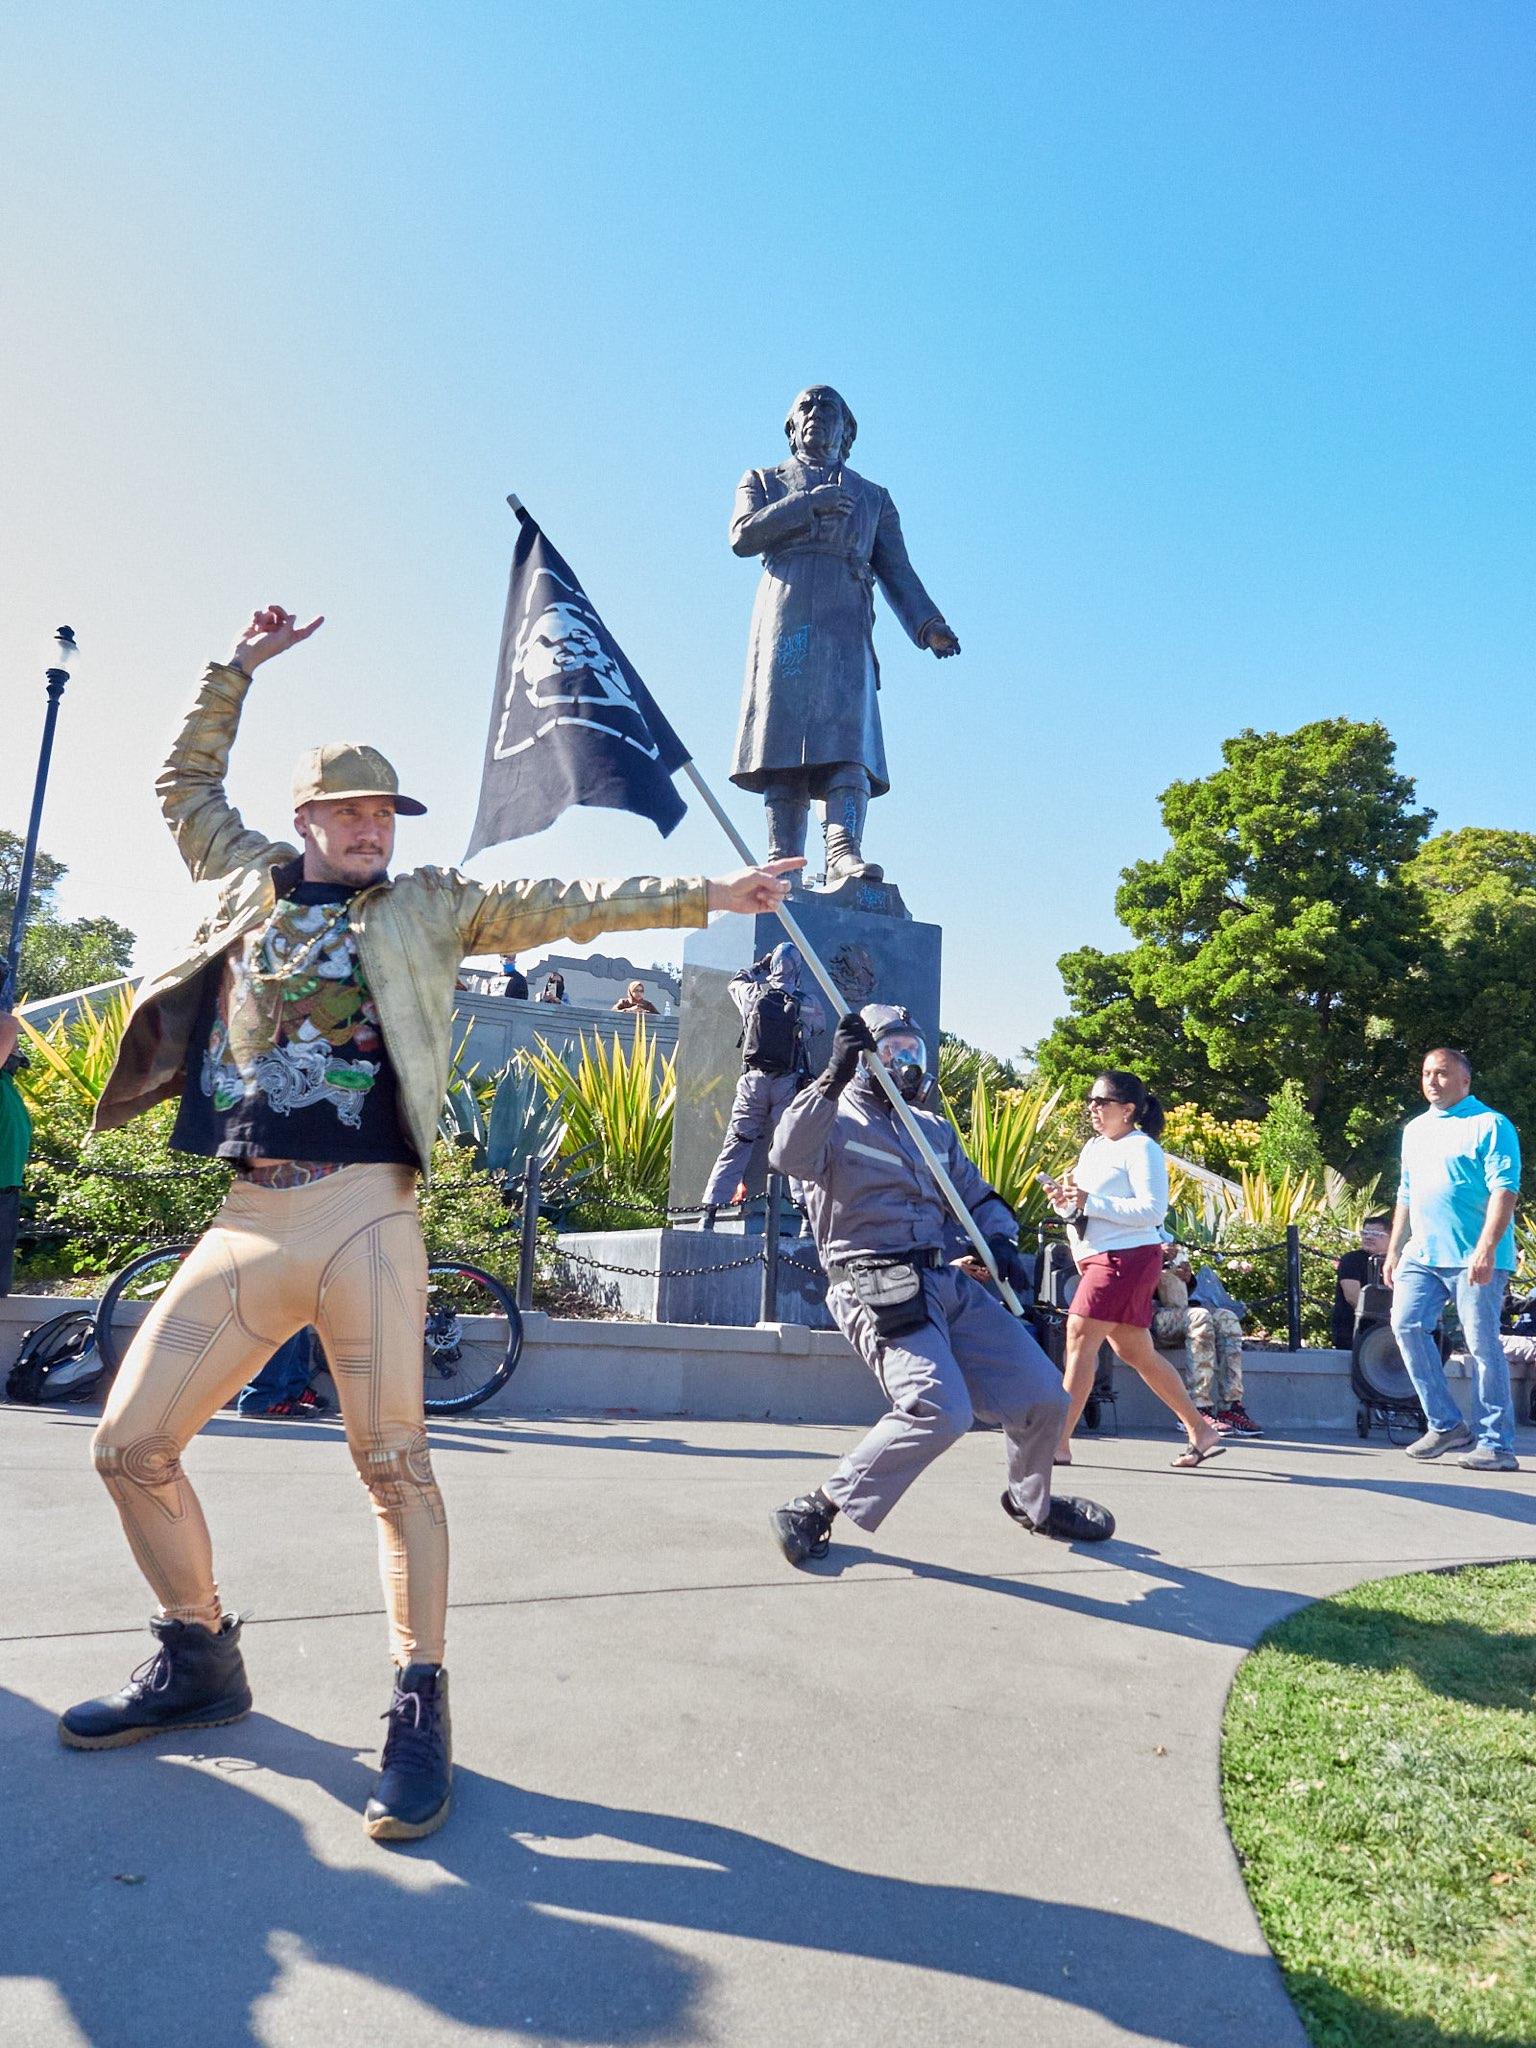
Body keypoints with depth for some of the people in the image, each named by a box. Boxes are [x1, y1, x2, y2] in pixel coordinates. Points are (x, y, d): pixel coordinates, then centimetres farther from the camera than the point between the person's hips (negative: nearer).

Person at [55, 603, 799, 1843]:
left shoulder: (427, 905, 11)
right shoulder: (248, 878, 19)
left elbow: (565, 905, 6)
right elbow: (187, 782, 32)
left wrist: (704, 897, -1)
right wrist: (243, 666, 27)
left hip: (365, 1216, -4)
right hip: (248, 1219, 4)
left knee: (395, 1463, -6)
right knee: (131, 1443, 4)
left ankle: (420, 1707, 7)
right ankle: (200, 1661, 25)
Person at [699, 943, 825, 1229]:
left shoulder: (754, 994, 2)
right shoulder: (807, 1002, -2)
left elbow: (734, 983, 24)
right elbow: (821, 1024, 18)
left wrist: (759, 966, 35)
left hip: (754, 1080, 2)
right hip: (789, 1084, -1)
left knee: (736, 1146, 4)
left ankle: (707, 1213, 3)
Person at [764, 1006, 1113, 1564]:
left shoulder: (934, 1129, 19)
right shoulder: (834, 1120, -3)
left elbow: (978, 1194, 29)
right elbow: (788, 1155, -26)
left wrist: (999, 1239, 8)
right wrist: (835, 1076, -32)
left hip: (949, 1282, 7)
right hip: (879, 1292, -7)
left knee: (1043, 1396, 7)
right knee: (941, 1410, -27)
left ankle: (1030, 1503, 37)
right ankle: (820, 1507, -10)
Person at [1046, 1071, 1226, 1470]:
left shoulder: (1141, 1148, -8)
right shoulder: (1092, 1148, 18)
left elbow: (1153, 1210, -18)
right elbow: (1079, 1208, 23)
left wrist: (1090, 1202, -22)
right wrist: (1063, 1201, -1)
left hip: (1127, 1257, -9)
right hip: (1098, 1259, 9)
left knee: (1079, 1338, -13)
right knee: (1135, 1353, 12)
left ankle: (1058, 1442, -11)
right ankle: (1201, 1430, 23)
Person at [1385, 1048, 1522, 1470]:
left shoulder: (1490, 1125, -3)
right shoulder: (1415, 1129, 19)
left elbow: (1504, 1190, -13)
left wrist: (1487, 1248, -23)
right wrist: (1394, 1251, 19)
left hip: (1475, 1258, -7)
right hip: (1422, 1254, 7)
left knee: (1483, 1344, -4)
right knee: (1406, 1324, -3)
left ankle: (1496, 1445, 5)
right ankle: (1445, 1425, 8)